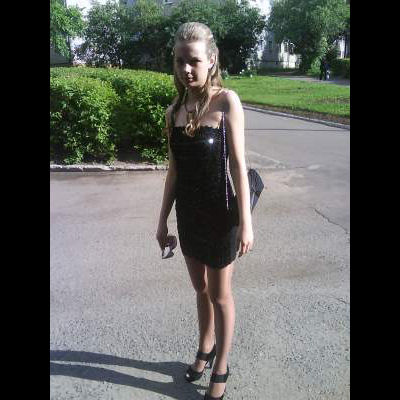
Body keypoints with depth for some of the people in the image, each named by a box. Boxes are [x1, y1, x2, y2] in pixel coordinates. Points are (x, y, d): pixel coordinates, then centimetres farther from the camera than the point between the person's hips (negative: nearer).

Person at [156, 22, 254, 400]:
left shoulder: (226, 101, -12)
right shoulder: (174, 111, 2)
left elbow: (239, 166, -13)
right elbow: (174, 170, 7)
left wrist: (245, 223, -13)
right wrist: (163, 220, 10)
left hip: (219, 215, -5)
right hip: (188, 215, 5)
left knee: (220, 295, 12)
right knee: (200, 289, 21)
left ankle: (221, 368, 33)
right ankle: (205, 348, 45)